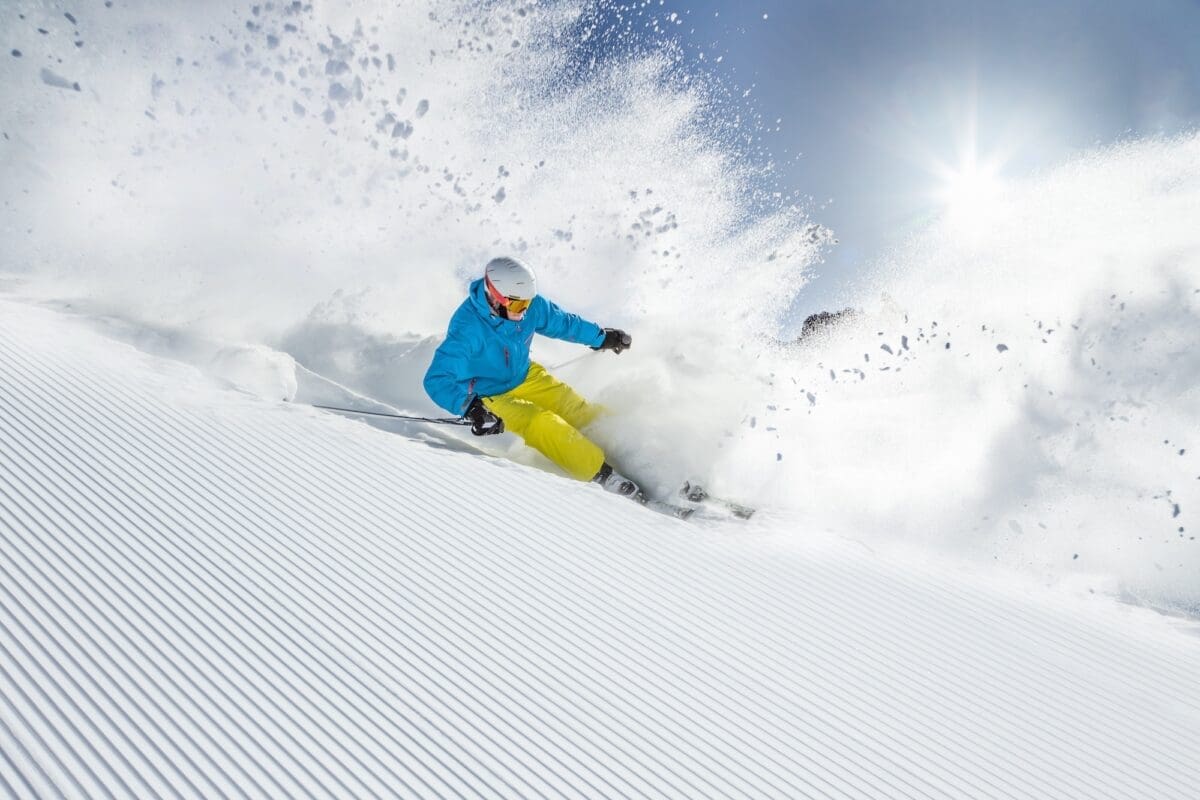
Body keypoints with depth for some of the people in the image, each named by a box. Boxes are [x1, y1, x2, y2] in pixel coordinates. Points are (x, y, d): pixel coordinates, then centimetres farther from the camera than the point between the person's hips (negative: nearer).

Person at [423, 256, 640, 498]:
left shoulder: (529, 304, -15)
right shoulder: (467, 328, -33)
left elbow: (560, 322, 6)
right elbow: (437, 380, -36)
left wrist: (601, 337, 15)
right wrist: (471, 408, -51)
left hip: (526, 377, 6)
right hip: (492, 397, -6)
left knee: (579, 412, -6)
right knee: (543, 425, -27)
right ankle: (603, 474, -22)